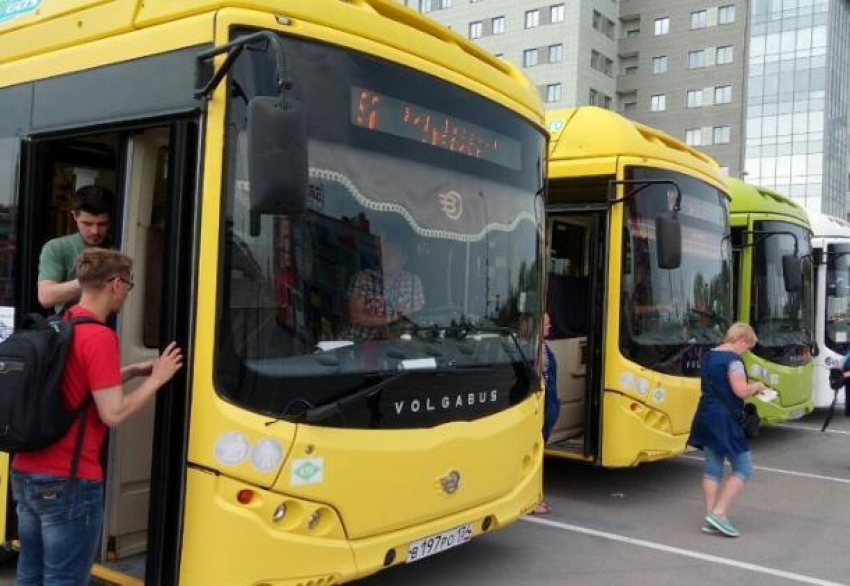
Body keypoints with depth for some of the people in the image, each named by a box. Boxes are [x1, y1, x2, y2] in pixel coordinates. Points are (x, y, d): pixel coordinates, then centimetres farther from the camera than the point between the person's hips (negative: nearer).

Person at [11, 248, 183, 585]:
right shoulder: (99, 337, -17)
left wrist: (132, 371, 17)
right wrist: (156, 379, -7)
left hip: (24, 472, 9)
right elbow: (113, 414, -19)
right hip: (67, 481, -9)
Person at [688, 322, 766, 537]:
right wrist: (756, 386, -1)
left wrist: (749, 388, 18)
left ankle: (710, 518, 11)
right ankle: (719, 513, -6)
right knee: (743, 469, 1)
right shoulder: (733, 360, -14)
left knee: (712, 469, 11)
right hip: (725, 420, -9)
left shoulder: (708, 356, 13)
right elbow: (741, 390, -22)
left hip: (706, 416, 9)